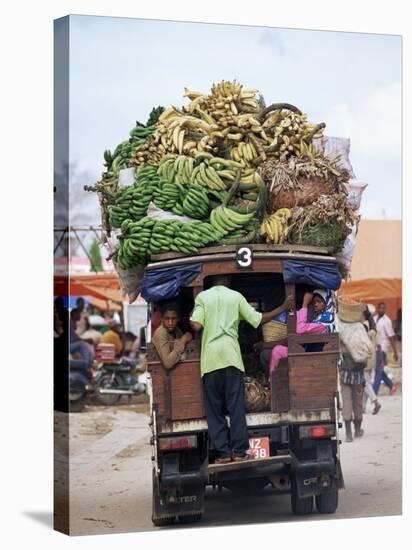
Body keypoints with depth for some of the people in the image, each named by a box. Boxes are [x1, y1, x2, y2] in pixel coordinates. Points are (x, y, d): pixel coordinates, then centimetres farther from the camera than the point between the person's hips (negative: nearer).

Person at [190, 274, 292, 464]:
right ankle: (239, 451, 1)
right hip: (231, 356, 0)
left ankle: (223, 453, 2)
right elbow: (257, 319, 7)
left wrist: (189, 318, 16)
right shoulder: (236, 296, 9)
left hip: (210, 359, 0)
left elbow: (196, 325, -7)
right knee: (236, 406, 3)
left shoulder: (202, 297, 6)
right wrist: (283, 308, 18)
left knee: (214, 409, 5)